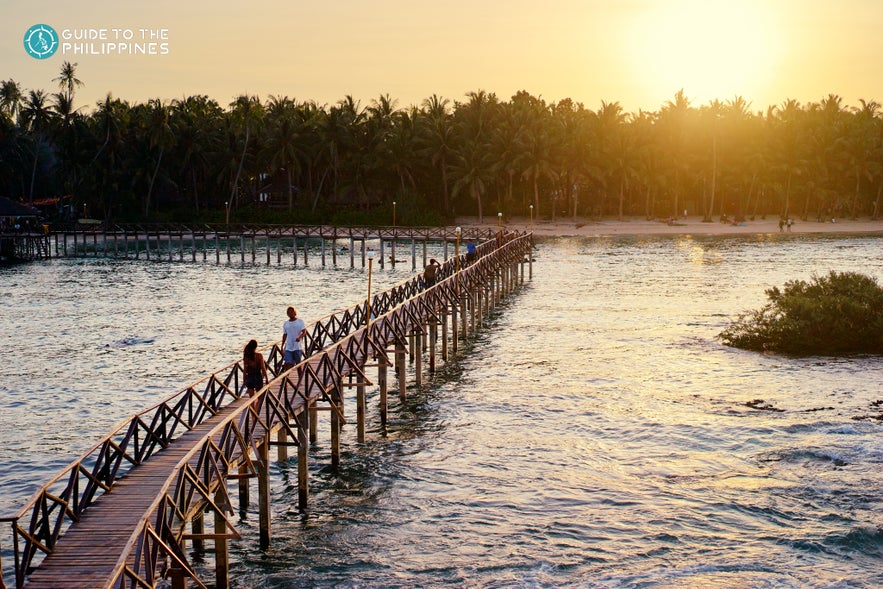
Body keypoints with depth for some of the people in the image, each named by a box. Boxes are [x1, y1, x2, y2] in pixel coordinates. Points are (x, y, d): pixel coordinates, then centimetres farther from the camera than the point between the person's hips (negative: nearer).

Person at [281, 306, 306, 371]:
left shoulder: (300, 322, 0)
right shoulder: (285, 324, 10)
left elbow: (304, 331, -10)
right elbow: (284, 335, 17)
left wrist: (300, 337, -31)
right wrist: (282, 347, 15)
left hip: (298, 348, -2)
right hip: (288, 348, 2)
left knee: (298, 364, 6)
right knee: (287, 364, -8)